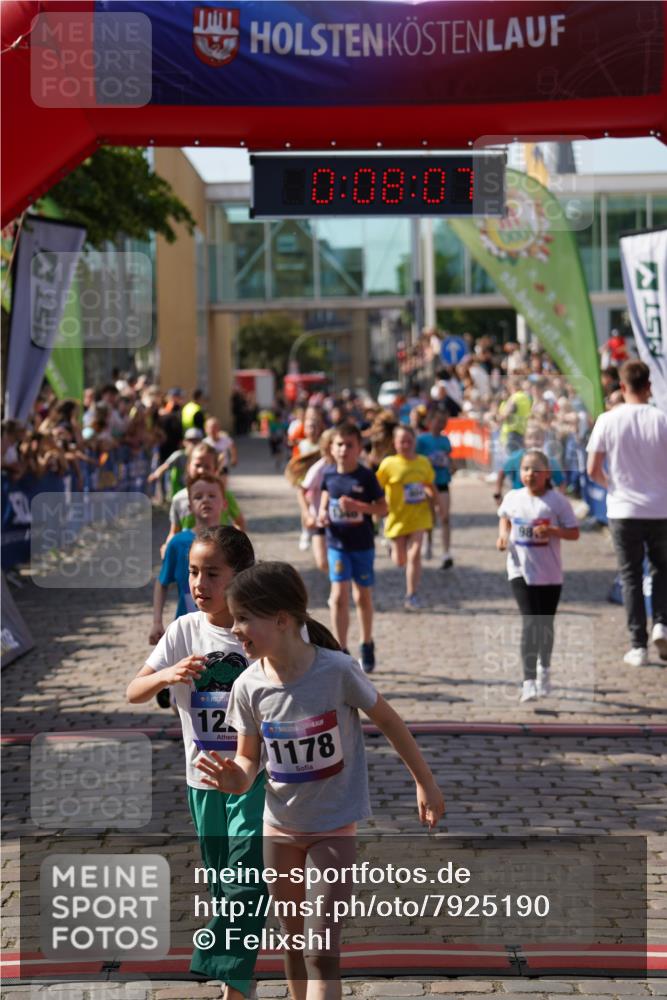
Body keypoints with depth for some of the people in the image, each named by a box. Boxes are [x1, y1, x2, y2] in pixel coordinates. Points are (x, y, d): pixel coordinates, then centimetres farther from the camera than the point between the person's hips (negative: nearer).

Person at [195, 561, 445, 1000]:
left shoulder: (338, 670, -22)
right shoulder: (249, 687, -12)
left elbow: (388, 721, -6)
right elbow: (248, 761, 0)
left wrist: (426, 782, 3)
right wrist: (236, 779, -24)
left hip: (334, 827, -4)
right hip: (280, 827, 4)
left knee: (321, 952, -8)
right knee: (295, 946, 15)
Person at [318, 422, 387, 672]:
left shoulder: (366, 477, -11)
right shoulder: (329, 475, -1)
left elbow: (383, 508, -9)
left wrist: (357, 506, -25)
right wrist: (322, 513, -2)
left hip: (362, 544, -1)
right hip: (337, 543, 1)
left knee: (363, 596, 12)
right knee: (339, 595, -8)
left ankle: (367, 646, 32)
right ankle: (341, 651, -2)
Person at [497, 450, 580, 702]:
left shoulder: (557, 500, -8)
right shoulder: (512, 498, 1)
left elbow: (574, 533, -6)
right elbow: (504, 517, 23)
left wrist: (552, 531, -23)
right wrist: (503, 534, 4)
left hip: (550, 574, 0)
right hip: (520, 570, 0)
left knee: (545, 625, 14)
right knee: (529, 623, -14)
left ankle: (544, 670, 41)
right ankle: (528, 682, -17)